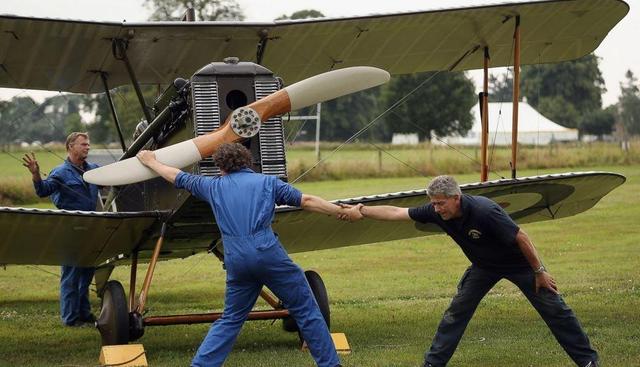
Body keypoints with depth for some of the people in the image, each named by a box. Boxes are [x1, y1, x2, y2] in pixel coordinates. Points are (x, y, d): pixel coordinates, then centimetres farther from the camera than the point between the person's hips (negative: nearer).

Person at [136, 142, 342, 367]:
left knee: (231, 319, 17)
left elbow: (177, 177, 32)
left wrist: (151, 163, 49)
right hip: (267, 251, -3)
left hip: (235, 259, 3)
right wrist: (342, 212, 14)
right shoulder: (267, 182, 13)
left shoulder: (214, 186, 19)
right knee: (305, 310, 4)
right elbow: (306, 201, 9)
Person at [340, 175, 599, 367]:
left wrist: (539, 272, -22)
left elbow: (521, 238, -30)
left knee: (553, 309, 1)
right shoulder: (436, 212, -20)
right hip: (485, 265, 5)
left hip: (518, 263, -5)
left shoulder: (484, 212, -38)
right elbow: (396, 213, -15)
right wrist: (362, 211, -25)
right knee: (458, 310, -1)